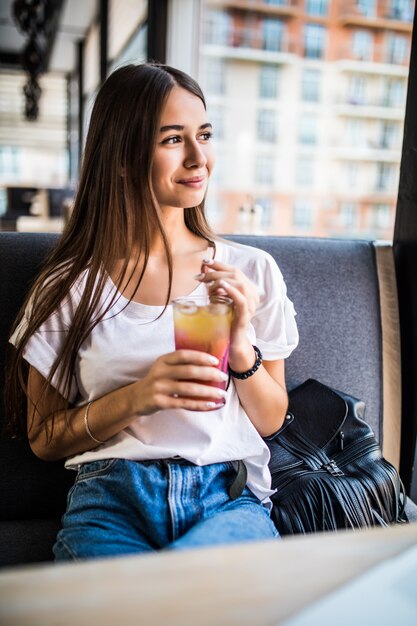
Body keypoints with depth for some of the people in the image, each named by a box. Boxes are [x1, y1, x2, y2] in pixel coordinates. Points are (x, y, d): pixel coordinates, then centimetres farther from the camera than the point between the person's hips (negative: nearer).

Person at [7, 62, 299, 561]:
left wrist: (241, 347, -10)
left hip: (229, 496, 1)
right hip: (112, 499, 0)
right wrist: (137, 397, -12)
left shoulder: (252, 270, 6)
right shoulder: (71, 284, 2)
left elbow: (270, 421, 10)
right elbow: (43, 438, 6)